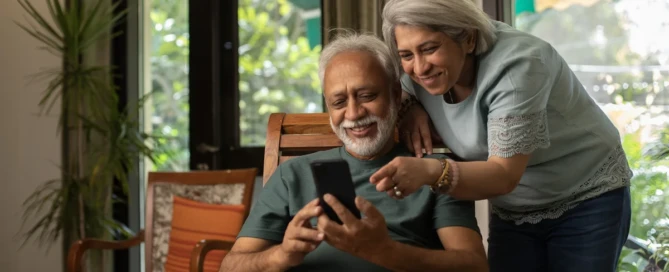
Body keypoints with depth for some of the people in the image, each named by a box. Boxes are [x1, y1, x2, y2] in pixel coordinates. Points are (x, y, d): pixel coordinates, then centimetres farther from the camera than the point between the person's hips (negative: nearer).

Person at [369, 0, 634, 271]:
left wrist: (429, 172, -53)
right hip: (513, 213, 5)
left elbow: (504, 174, -36)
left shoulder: (515, 66, -30)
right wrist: (410, 108, -14)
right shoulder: (423, 68, -12)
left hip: (587, 199, -5)